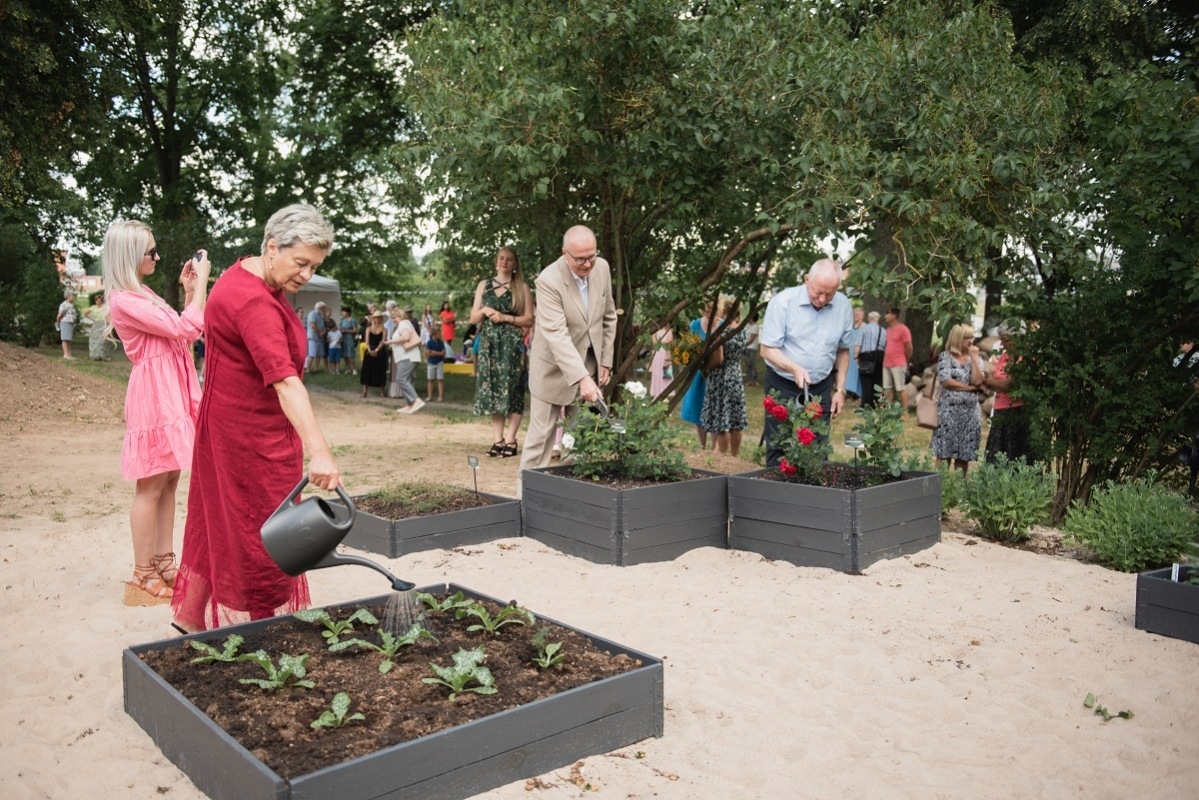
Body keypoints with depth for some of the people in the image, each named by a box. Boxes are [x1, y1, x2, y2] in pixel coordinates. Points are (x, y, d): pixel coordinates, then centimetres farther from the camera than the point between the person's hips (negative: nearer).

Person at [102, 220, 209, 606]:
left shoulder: (141, 294, 15)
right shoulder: (124, 301, -15)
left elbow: (182, 331, 18)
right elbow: (185, 329, -19)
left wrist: (189, 290, 12)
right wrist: (200, 282, -11)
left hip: (171, 394, 10)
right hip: (154, 395, -10)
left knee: (169, 481, 12)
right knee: (151, 487, -4)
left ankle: (164, 563, 20)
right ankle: (143, 575, 5)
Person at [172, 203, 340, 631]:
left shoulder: (251, 274, 5)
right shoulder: (252, 301, -28)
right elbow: (285, 381, -39)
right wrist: (318, 451, -47)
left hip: (248, 425, 10)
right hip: (249, 432, -10)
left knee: (221, 521, 17)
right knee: (255, 532, -1)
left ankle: (190, 617, 30)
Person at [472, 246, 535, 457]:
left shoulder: (521, 287, 4)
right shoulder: (484, 285, 12)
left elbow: (529, 319, -1)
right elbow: (473, 318, 11)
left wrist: (505, 317, -12)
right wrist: (484, 311, -8)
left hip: (512, 345, -3)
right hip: (489, 344, 3)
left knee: (512, 390, -6)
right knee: (492, 390, 1)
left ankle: (510, 440, -4)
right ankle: (498, 440, 4)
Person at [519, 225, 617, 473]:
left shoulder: (602, 268, -5)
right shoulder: (549, 281, -23)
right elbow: (556, 334, -31)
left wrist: (605, 360, 4)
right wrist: (582, 377, -39)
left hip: (590, 365, 5)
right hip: (555, 368, -5)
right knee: (542, 434, 2)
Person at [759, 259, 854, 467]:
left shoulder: (843, 306, -2)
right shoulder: (783, 301, -14)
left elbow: (843, 350, 11)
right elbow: (768, 349, -13)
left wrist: (840, 389, 8)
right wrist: (794, 369, -29)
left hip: (821, 388, 3)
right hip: (783, 387, -3)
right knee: (779, 450, 1)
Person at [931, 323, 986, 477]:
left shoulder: (976, 358, 11)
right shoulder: (946, 356, -1)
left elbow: (977, 381, -5)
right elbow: (945, 381, -13)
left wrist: (974, 357, -3)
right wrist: (970, 388, -8)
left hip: (970, 411, 4)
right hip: (949, 410, -4)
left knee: (964, 454, 6)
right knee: (944, 452, -4)